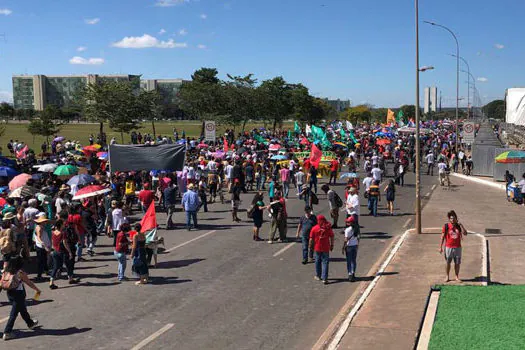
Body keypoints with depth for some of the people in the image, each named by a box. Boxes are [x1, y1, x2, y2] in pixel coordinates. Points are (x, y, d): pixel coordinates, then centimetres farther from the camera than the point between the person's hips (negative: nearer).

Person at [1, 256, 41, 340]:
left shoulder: (6, 272, 1)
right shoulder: (20, 273, -15)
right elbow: (29, 283, -6)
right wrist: (37, 290, 5)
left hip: (9, 293, 7)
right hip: (18, 293, -7)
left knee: (22, 309, 24)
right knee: (14, 313, 0)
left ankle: (30, 323, 43)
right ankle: (7, 332, -1)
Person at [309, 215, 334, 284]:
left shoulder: (314, 228, -8)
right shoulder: (328, 228, -5)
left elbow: (311, 239, -5)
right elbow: (332, 237, 0)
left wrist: (311, 246, 7)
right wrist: (332, 245, 12)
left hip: (317, 248, 0)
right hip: (326, 248, 0)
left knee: (318, 262, 16)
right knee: (325, 263, 1)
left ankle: (318, 276, 31)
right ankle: (324, 278, -5)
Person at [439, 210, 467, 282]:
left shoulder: (459, 226, 2)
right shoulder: (446, 226, -5)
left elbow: (465, 234, -8)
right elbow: (442, 237, -3)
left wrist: (460, 225, -13)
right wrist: (440, 247, -5)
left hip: (457, 247, 2)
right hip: (448, 247, -2)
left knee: (457, 263, 7)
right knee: (448, 263, 6)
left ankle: (457, 277, 20)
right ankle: (447, 277, 19)